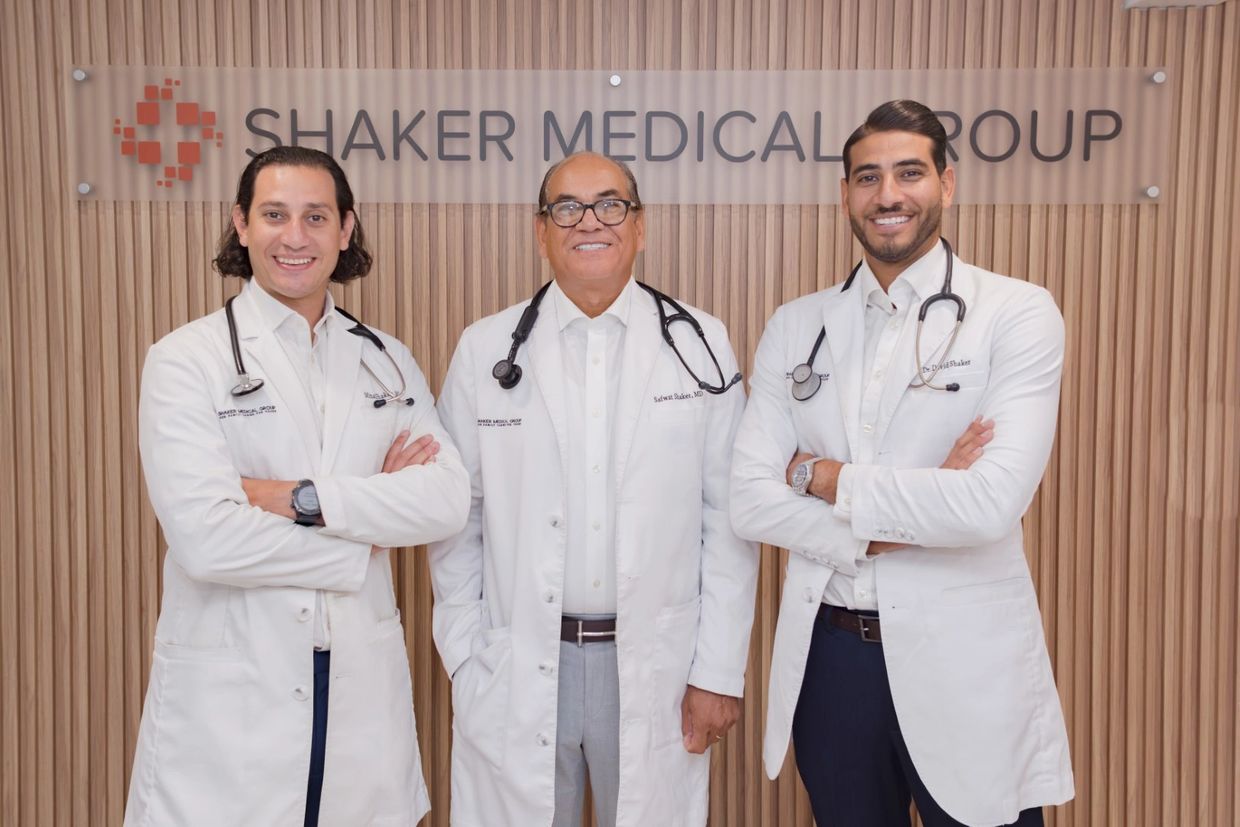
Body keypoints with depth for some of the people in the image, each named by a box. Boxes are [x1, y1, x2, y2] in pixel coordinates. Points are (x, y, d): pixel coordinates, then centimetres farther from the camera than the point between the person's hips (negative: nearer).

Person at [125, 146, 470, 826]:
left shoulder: (386, 361, 7)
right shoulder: (186, 360, -5)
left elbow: (448, 501, -6)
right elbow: (205, 538, -17)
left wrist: (301, 499, -16)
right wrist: (366, 541, -8)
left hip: (364, 686, 4)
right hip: (228, 694, -3)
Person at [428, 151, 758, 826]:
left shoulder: (700, 346, 0)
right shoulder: (485, 350, 1)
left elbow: (729, 519, -1)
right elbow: (456, 517, 4)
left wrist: (719, 671, -3)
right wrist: (464, 661, 2)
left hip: (656, 667, 0)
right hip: (515, 670, 1)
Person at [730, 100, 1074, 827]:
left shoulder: (1018, 315, -8)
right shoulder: (795, 327, 3)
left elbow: (989, 504, -21)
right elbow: (750, 500, -4)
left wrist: (823, 476, -12)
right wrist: (896, 528, -15)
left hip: (965, 663, -3)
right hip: (829, 655, 4)